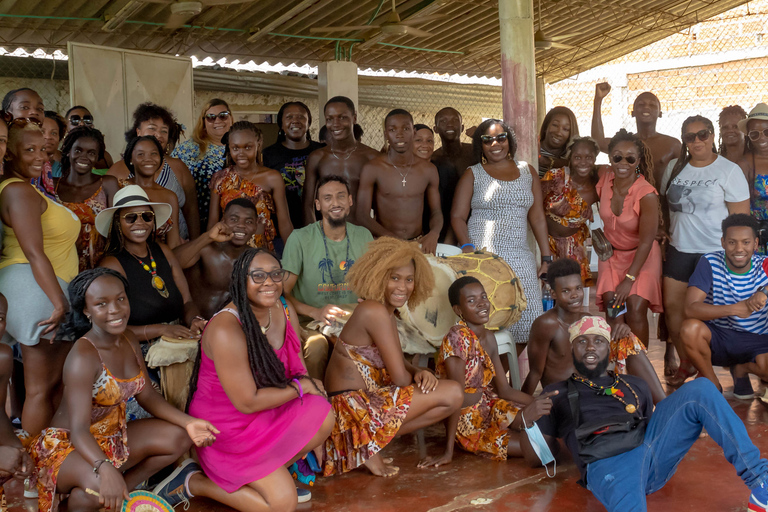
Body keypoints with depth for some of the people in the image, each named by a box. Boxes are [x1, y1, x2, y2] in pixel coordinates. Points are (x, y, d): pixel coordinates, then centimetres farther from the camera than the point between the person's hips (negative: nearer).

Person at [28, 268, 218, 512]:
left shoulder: (127, 339, -2)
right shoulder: (83, 356, -26)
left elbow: (147, 395, 6)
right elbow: (79, 430, -33)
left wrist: (187, 422, -9)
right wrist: (105, 469, -51)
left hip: (113, 435, 8)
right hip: (67, 444, -8)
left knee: (179, 437, 0)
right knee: (99, 485, -37)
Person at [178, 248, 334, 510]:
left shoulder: (284, 311, -3)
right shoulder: (226, 330, -28)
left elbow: (299, 369, 8)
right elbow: (247, 403, -24)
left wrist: (307, 381, -12)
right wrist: (300, 387, -14)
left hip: (267, 412, 7)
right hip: (226, 426, -7)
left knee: (323, 416, -17)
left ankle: (274, 474, 6)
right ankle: (194, 482, 4)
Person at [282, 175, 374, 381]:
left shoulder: (363, 236, 10)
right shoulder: (300, 238, -3)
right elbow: (283, 292, -4)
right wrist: (314, 312, -22)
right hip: (310, 323, -3)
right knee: (316, 345, -35)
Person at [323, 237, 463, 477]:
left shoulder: (386, 312, 13)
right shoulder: (375, 311, -17)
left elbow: (398, 362, 16)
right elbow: (399, 377, -17)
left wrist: (420, 373, -5)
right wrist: (418, 380, 3)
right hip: (352, 407, -10)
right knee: (453, 393, -11)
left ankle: (372, 437, 9)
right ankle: (372, 442, -7)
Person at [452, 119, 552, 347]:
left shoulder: (527, 172, 15)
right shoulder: (473, 174, 8)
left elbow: (537, 217, 14)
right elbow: (457, 217, 1)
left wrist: (546, 258, 8)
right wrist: (468, 250, -14)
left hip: (520, 258, 3)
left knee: (527, 326, -4)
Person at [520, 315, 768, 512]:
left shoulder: (633, 385, 34)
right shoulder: (557, 394, 23)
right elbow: (535, 458, 18)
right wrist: (529, 419, -2)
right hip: (607, 465, -4)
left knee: (699, 389, -13)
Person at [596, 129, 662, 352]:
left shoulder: (647, 194, -23)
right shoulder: (605, 179, -10)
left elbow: (646, 242, -19)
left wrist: (629, 278, -18)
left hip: (642, 256, -4)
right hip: (612, 253, 4)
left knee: (636, 309, -15)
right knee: (612, 307, -12)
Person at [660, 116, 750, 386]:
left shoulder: (729, 171, -7)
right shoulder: (674, 167, 6)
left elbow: (741, 217, -9)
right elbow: (665, 202, 19)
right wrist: (668, 230, 8)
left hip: (714, 252, -5)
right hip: (679, 250, 5)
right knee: (672, 306, 5)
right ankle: (685, 363, 21)